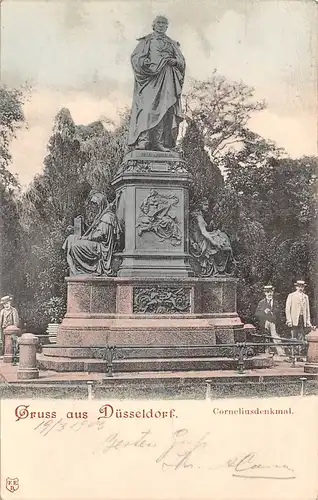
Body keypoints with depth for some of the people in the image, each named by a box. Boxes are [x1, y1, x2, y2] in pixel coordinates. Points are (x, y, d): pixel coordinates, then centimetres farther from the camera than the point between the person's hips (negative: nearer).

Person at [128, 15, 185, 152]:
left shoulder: (172, 43, 24)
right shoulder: (146, 41, 15)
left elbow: (182, 61, 16)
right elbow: (136, 57, 2)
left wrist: (174, 61, -5)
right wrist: (148, 62, -14)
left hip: (167, 80, 3)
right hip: (149, 77, -3)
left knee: (164, 108, -9)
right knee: (147, 108, -17)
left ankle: (159, 143, -12)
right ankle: (143, 141, -23)